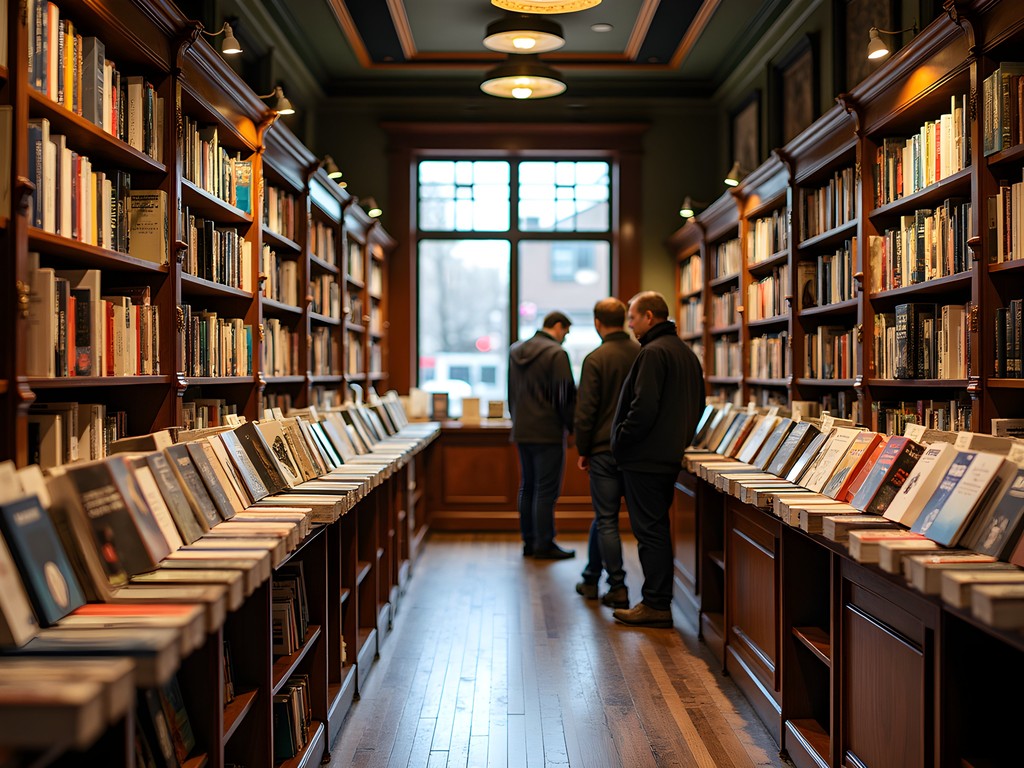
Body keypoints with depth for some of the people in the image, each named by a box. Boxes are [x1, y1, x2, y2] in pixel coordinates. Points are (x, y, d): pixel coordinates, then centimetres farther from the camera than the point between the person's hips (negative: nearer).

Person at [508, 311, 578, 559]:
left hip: (521, 430, 8)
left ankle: (529, 541, 18)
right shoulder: (556, 354, -13)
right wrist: (573, 427, -2)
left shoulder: (515, 351, 11)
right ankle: (544, 544, 1)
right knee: (546, 490, -2)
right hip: (548, 432, -8)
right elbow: (565, 396, -13)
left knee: (527, 487, 13)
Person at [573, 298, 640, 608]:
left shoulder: (596, 359, -11)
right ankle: (590, 579, 26)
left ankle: (617, 588, 4)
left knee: (606, 519, 3)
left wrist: (583, 450, 0)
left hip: (605, 451, -5)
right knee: (604, 515, 17)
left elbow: (585, 411, -11)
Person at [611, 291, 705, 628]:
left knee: (649, 530, -4)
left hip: (646, 459, -10)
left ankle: (656, 605, 1)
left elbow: (644, 407, -23)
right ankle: (662, 599, 21)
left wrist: (621, 441, -12)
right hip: (671, 457, 10)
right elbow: (698, 406, 21)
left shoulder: (653, 353, -16)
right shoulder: (687, 353, 15)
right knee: (659, 529, 15)